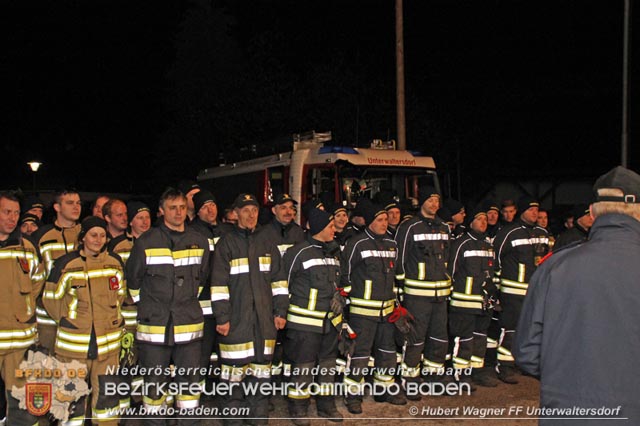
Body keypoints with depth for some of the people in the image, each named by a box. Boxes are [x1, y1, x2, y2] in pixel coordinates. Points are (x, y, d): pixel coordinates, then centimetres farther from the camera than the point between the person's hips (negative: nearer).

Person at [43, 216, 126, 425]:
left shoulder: (116, 262, 4)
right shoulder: (65, 264, -6)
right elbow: (51, 298, 1)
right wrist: (69, 321, 2)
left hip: (108, 341, 3)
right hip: (73, 342, -2)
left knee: (107, 392, 10)